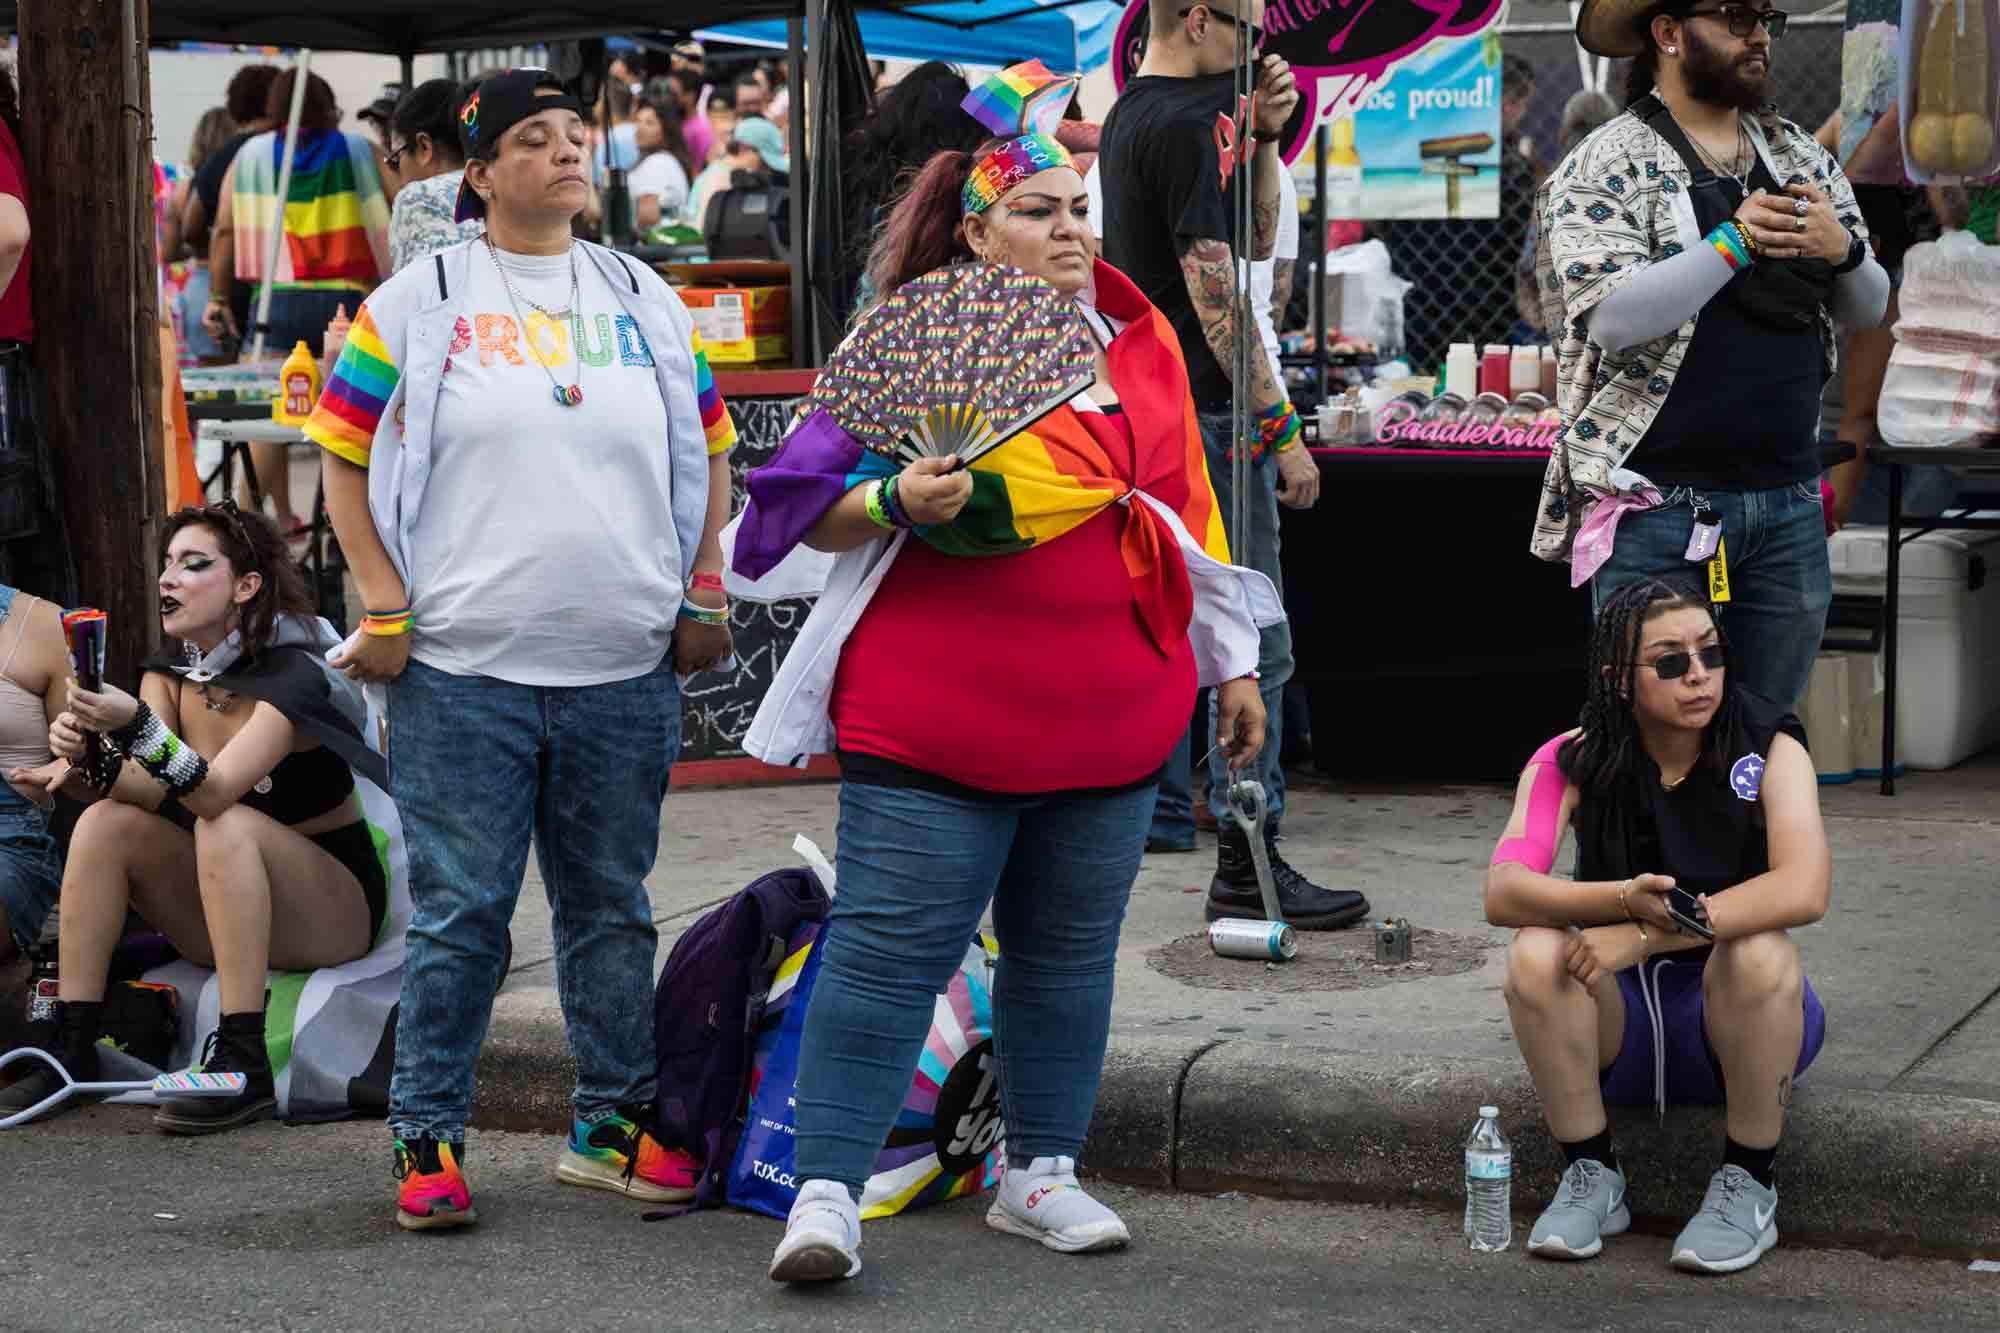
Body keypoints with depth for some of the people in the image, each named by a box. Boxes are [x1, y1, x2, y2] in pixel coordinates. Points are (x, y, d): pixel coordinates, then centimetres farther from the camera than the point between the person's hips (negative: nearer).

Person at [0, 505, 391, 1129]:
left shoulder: (292, 677, -18)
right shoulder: (170, 674, 4)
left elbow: (214, 794, -32)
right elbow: (148, 790, -11)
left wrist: (137, 725, -45)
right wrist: (88, 756, -30)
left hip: (335, 910, -6)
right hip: (224, 912, 6)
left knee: (225, 825, -33)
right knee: (108, 821, -15)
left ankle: (242, 1063, -37)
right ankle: (73, 1050, -18)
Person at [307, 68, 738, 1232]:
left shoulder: (649, 303, 12)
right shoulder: (417, 303, 2)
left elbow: (711, 454, 18)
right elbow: (345, 458, 3)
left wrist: (704, 592, 8)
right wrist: (387, 609, -5)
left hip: (626, 668, 3)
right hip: (463, 667, -3)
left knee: (612, 905, 11)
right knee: (459, 912, -1)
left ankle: (614, 1125, 22)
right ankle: (428, 1140, 10)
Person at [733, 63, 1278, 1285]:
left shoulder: (1144, 342, 12)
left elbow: (1189, 506, 21)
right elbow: (814, 506, -4)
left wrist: (1232, 661, 21)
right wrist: (898, 504, -24)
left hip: (1114, 717, 5)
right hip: (938, 719, -5)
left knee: (1070, 948, 13)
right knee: (892, 948, -6)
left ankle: (1042, 1174, 25)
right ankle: (828, 1193, -3)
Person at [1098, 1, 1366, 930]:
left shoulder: (1126, 118, 15)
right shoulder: (1188, 125, -15)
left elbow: (1255, 239, 19)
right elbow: (1214, 295, -20)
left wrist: (1262, 135, 5)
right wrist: (1283, 429, -17)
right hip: (1201, 418, -10)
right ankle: (1246, 870, -3)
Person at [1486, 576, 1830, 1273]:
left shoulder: (1770, 750, -10)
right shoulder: (1572, 763, -7)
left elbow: (1804, 890, -27)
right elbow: (1502, 894, -21)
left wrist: (1647, 934, -33)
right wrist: (1625, 897, -40)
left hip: (1735, 1025, -1)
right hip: (1619, 1021, 1)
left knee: (1758, 953, -33)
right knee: (1537, 953, -28)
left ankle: (1748, 1184, -14)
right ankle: (1591, 1175, -10)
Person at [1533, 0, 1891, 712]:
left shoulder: (1804, 158, 13)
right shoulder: (1605, 165, -5)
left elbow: (1867, 311, 14)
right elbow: (1613, 318, -18)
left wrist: (1841, 249, -7)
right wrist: (1736, 241, -22)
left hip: (1789, 498, 5)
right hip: (1660, 501, -5)